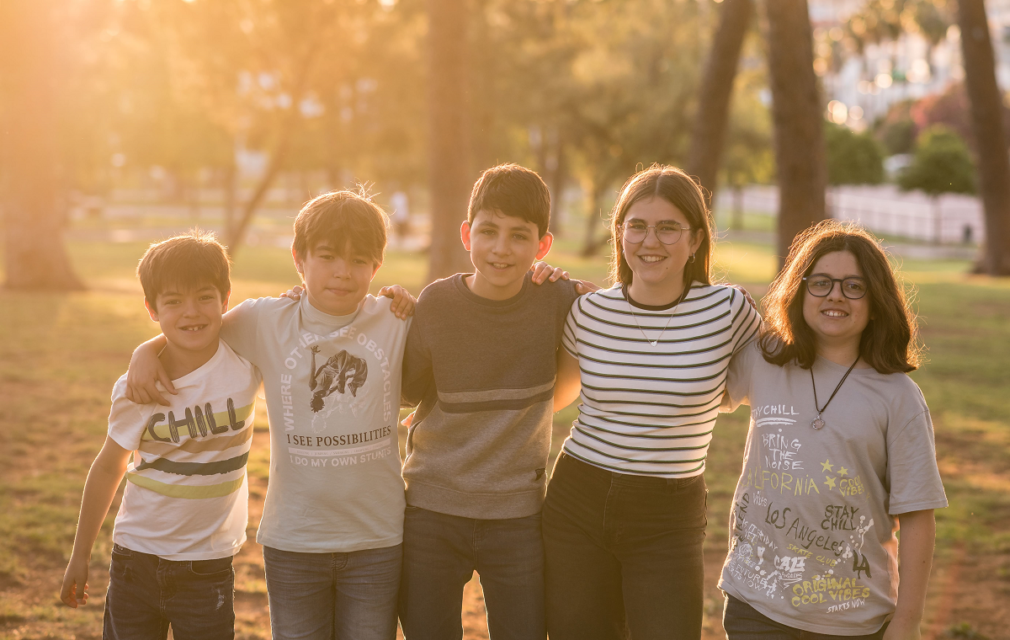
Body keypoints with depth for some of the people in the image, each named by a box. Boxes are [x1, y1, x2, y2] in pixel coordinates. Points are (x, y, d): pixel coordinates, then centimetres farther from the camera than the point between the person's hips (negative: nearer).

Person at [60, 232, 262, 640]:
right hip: (136, 559, 1)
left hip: (207, 569, -1)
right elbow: (109, 468, 5)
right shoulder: (136, 390, -9)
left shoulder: (247, 362, -11)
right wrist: (80, 555, 12)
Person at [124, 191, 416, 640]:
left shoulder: (395, 322, -2)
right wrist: (145, 351, -4)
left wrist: (414, 310, -6)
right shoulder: (266, 321, -2)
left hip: (377, 540, 0)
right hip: (293, 540, 0)